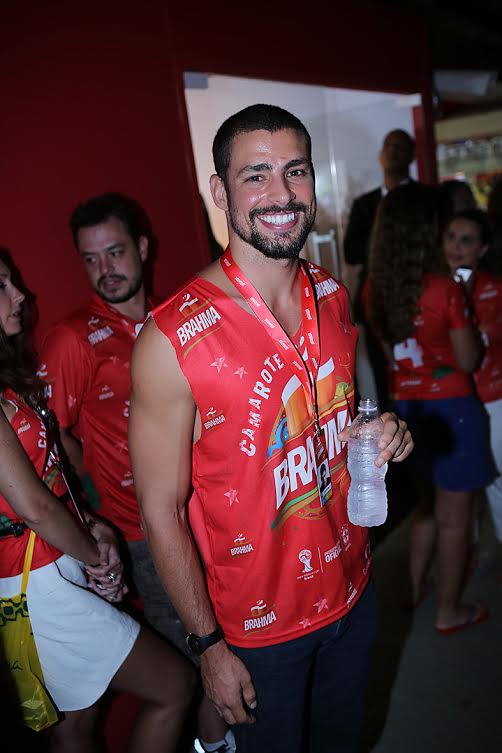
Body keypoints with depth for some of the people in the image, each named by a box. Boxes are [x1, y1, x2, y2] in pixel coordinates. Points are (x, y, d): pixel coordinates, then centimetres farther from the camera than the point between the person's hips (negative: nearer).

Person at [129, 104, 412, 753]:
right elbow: (161, 511, -18)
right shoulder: (172, 340, -25)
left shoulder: (333, 297, -5)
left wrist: (378, 437, -11)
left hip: (352, 590, 6)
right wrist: (208, 644, -12)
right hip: (258, 625, -5)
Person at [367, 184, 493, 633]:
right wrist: (468, 320, 1)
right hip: (450, 409, -6)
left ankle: (416, 588, 39)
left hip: (407, 408, 6)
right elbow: (469, 360, -12)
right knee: (454, 516, 11)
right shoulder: (445, 290, -20)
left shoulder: (376, 290, -4)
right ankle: (449, 612, 26)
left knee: (430, 500, 26)